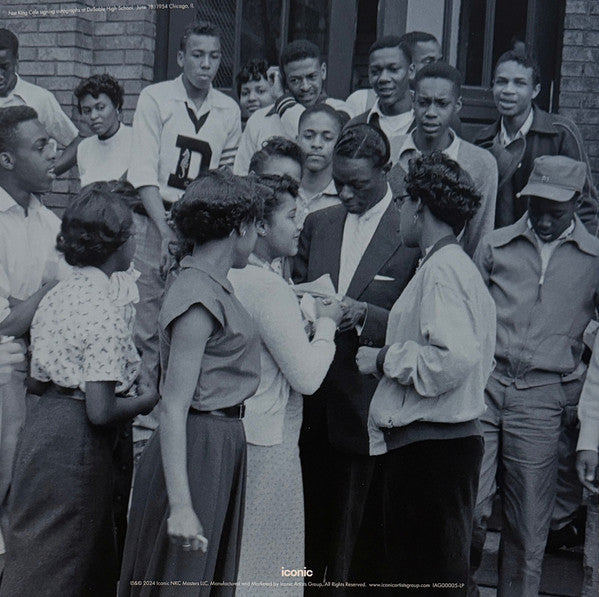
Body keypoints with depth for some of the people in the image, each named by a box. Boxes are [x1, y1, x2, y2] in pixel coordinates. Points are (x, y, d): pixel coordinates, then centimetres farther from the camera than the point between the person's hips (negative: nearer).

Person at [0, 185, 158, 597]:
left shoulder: (57, 295, 7)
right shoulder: (110, 307, -18)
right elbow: (100, 411, -21)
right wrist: (148, 401, -6)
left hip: (42, 423, 9)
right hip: (77, 443, -9)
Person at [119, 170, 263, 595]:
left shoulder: (214, 285, 12)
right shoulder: (199, 299, -18)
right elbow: (174, 408, -23)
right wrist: (180, 506, -27)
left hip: (223, 444, 10)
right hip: (201, 447, -10)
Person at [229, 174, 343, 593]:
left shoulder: (229, 277, 7)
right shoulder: (269, 287, -19)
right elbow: (307, 377, -19)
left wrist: (310, 324, 12)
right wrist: (326, 324, -4)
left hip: (233, 430, 9)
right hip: (267, 441, -9)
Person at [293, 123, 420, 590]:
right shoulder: (318, 224, 12)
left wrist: (363, 315, -22)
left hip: (369, 403, -5)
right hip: (314, 401, 5)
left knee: (362, 527, 4)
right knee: (311, 520, 14)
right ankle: (309, 581, 28)